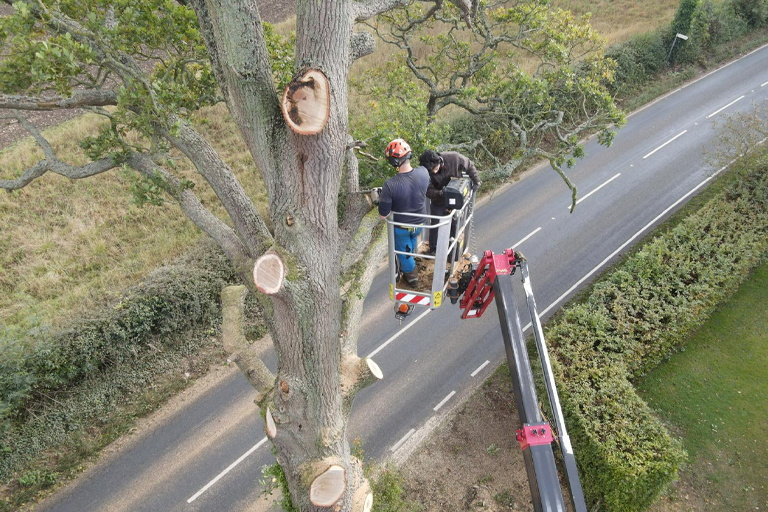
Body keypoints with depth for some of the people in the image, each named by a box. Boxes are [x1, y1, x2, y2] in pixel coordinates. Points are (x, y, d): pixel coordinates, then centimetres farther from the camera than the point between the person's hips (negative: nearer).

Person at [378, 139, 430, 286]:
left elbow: (383, 214, -25)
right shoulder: (424, 173, -24)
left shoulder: (390, 185, -36)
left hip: (401, 227, -4)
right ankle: (410, 261, 64)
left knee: (403, 250, 26)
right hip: (419, 223, 4)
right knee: (413, 243, 36)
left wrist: (381, 198, -8)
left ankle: (411, 276, 46)